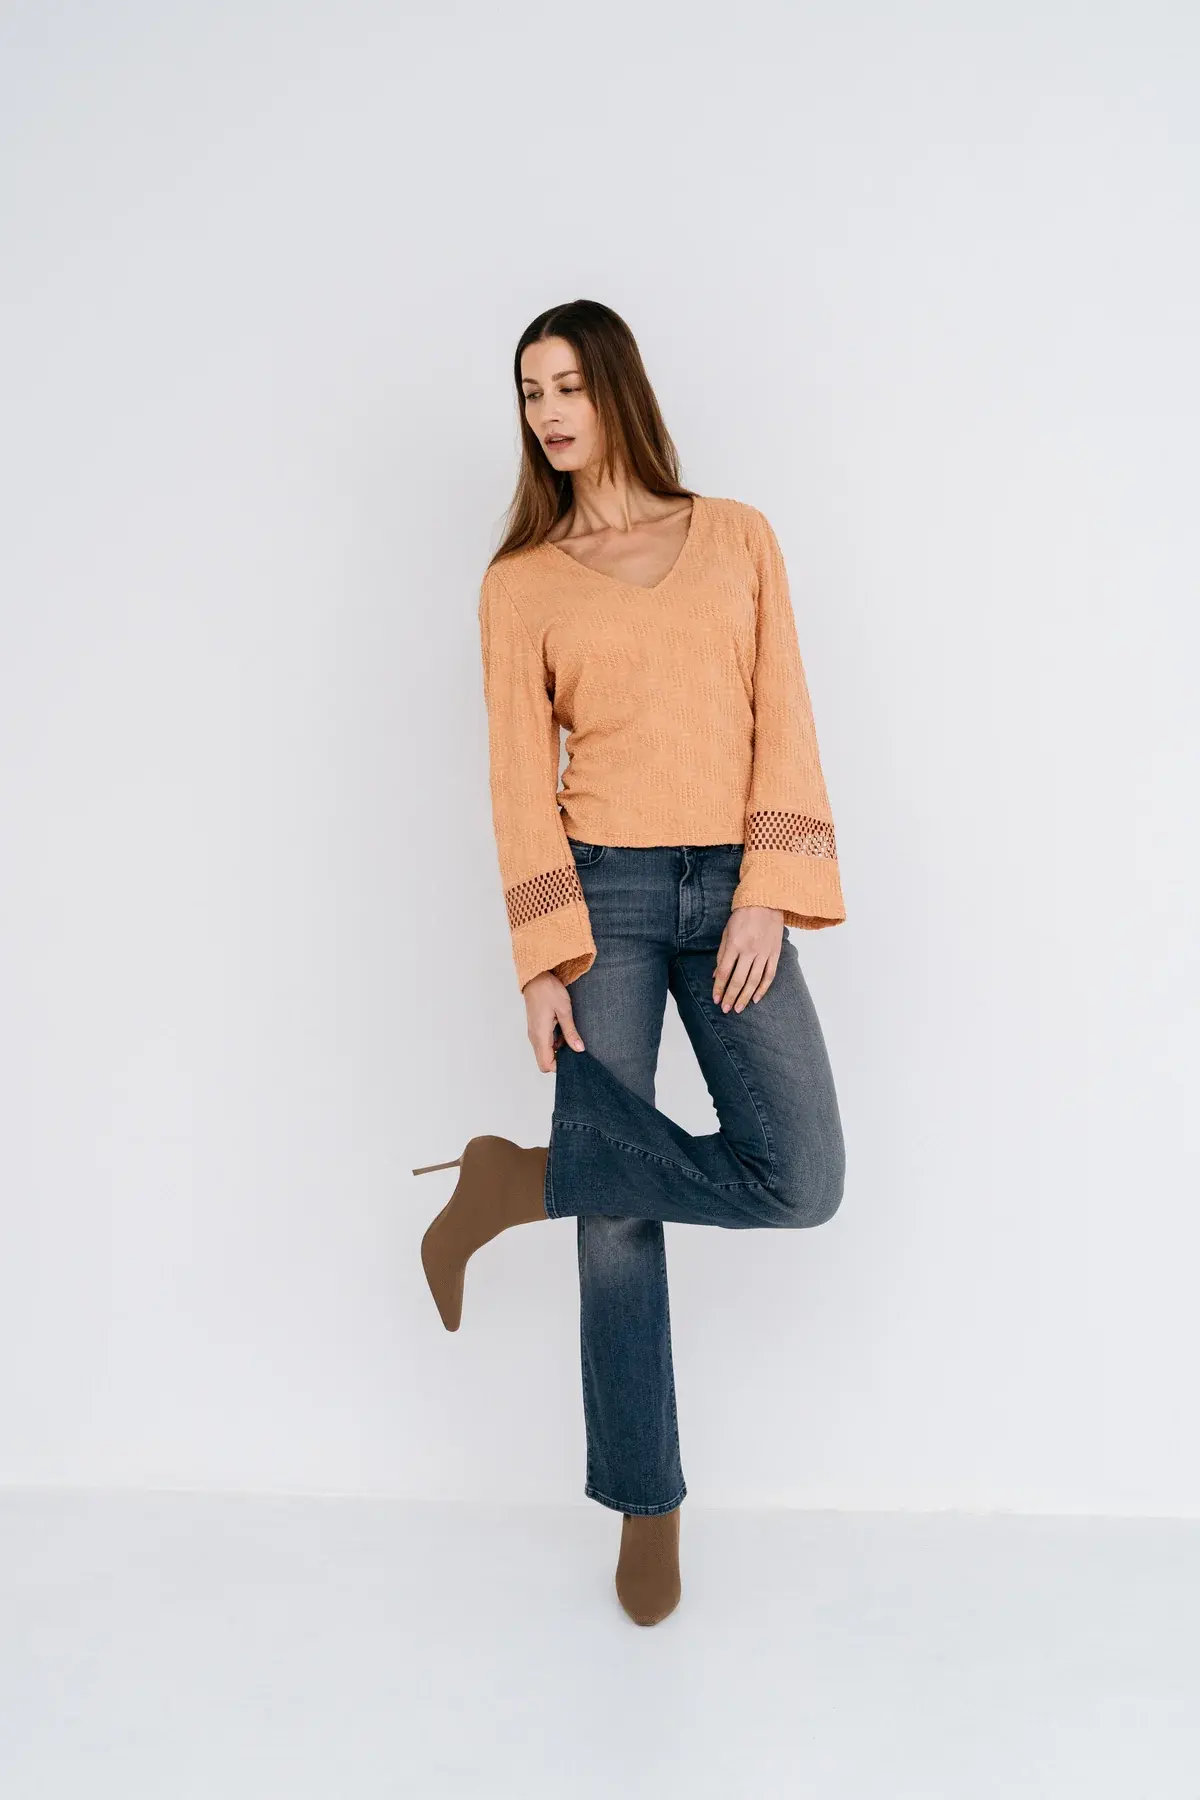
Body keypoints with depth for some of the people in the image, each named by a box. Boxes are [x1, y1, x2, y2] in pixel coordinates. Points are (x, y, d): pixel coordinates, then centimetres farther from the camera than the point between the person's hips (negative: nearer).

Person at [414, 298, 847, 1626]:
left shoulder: (738, 537, 9)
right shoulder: (519, 581, 6)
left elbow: (783, 722, 3)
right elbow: (520, 776, 1)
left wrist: (771, 893, -9)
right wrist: (541, 960, -7)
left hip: (735, 891, 2)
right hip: (603, 894, -2)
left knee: (802, 1181, -12)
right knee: (621, 1214, -1)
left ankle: (522, 1182, 4)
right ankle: (648, 1509, 17)